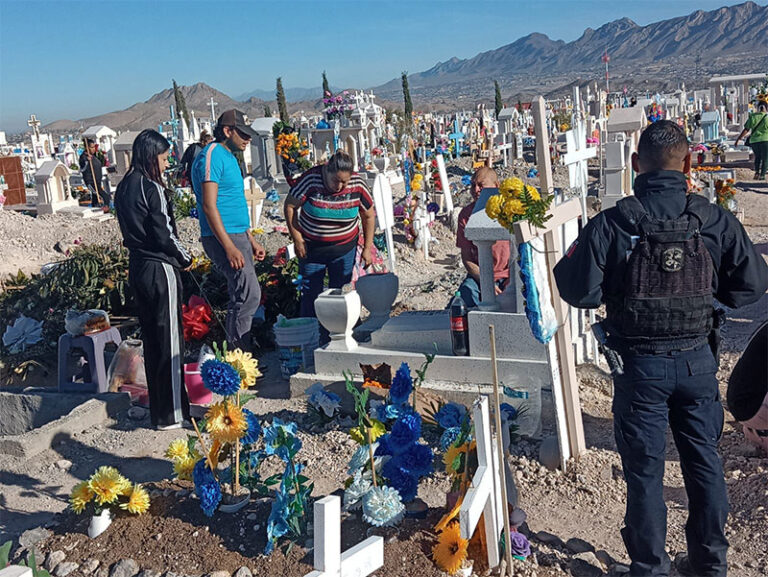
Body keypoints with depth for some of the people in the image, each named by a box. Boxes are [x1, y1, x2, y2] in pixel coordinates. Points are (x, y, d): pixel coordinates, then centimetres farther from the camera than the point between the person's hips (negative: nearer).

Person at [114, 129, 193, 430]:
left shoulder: (123, 188, 9)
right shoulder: (152, 189, -17)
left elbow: (130, 231, 12)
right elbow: (165, 235, -18)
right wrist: (186, 259, -1)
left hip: (138, 267, 9)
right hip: (160, 269, -9)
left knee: (151, 338, 15)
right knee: (169, 340, 0)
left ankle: (158, 408, 25)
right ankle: (172, 413, 8)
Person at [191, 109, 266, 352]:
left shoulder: (229, 157, 19)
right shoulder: (212, 156, -12)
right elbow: (209, 206, -19)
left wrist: (251, 240, 23)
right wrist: (230, 247, -24)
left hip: (236, 236, 10)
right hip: (223, 238, -10)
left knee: (242, 296, 12)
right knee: (249, 295, -13)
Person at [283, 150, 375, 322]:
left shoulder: (358, 185, -13)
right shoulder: (311, 179, -19)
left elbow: (369, 216, 1)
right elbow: (290, 206, -8)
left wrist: (367, 248, 1)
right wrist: (297, 239, -10)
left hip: (344, 249, 1)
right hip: (311, 248, -1)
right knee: (310, 294, 4)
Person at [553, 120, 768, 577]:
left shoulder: (612, 223, -15)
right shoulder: (716, 220, -7)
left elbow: (580, 292, -14)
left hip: (641, 366, -2)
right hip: (698, 361, 3)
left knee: (645, 470, 11)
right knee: (705, 463, 18)